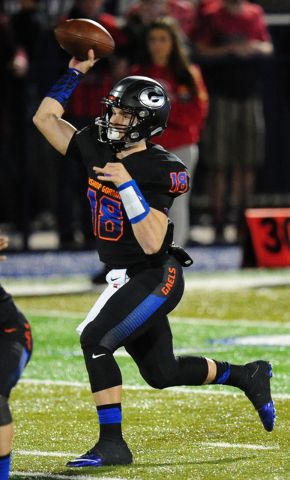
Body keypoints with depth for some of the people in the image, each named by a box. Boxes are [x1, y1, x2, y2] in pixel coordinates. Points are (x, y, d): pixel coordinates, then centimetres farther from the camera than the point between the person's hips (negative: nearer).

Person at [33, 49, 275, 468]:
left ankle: (112, 444, -20)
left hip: (156, 278, -8)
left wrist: (127, 186, -29)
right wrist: (76, 72, 2)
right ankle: (247, 376, 36)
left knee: (95, 339, -23)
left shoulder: (159, 171, -19)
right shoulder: (97, 149, 1)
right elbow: (45, 118, 6)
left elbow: (151, 243, -26)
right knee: (162, 373, 15)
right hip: (125, 278, 8)